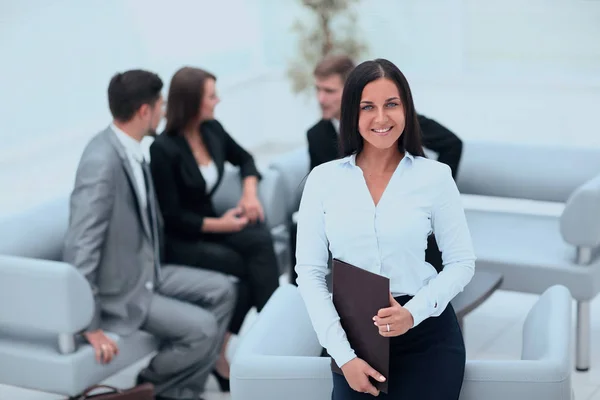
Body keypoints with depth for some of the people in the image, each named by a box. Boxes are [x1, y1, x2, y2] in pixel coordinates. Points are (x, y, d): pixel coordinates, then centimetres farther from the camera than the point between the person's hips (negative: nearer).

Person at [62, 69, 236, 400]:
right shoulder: (102, 162, -27)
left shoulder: (130, 150, 1)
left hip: (146, 272, 9)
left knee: (222, 291, 5)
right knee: (202, 328, -16)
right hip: (119, 291, -9)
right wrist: (90, 325, -25)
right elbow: (79, 249, -28)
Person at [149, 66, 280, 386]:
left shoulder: (212, 129, 0)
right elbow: (172, 217, -17)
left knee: (260, 240, -25)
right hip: (180, 241, -5)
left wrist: (250, 193, 0)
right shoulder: (164, 149, -19)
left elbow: (244, 159, 19)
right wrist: (221, 224, -19)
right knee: (250, 267, -24)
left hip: (211, 225, 6)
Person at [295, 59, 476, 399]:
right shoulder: (323, 179, -1)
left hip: (428, 337, -1)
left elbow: (462, 262, 0)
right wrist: (343, 355, -9)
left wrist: (414, 312, -16)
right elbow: (310, 272, -2)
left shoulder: (435, 176, -4)